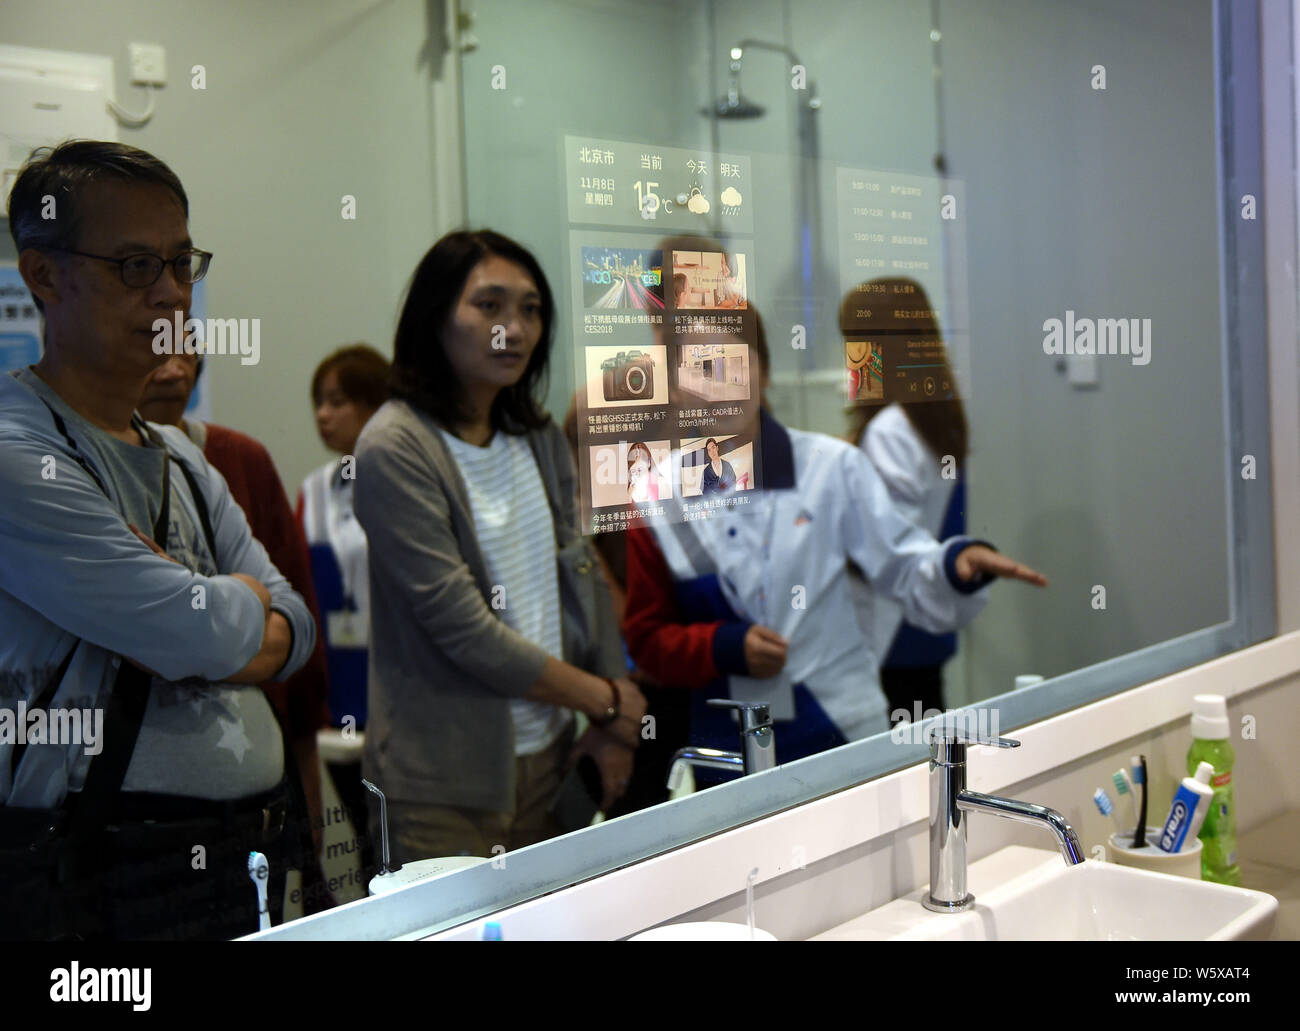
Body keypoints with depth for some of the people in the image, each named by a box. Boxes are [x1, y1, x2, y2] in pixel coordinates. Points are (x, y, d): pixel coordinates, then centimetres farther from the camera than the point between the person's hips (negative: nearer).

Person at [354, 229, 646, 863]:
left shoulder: (539, 436, 9)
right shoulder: (395, 449, -12)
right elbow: (460, 626, -16)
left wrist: (614, 728, 1)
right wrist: (605, 699, -8)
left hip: (549, 755, 6)